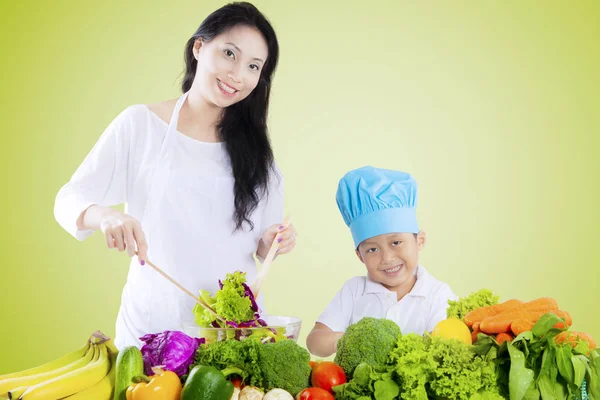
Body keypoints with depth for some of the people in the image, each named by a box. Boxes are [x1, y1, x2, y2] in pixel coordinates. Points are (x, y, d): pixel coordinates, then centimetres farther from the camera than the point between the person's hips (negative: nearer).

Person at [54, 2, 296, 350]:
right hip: (153, 324, -2)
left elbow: (260, 249, 10)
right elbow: (69, 201, -4)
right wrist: (105, 216, -24)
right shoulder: (139, 124, -4)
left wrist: (272, 243, -12)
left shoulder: (254, 148, 6)